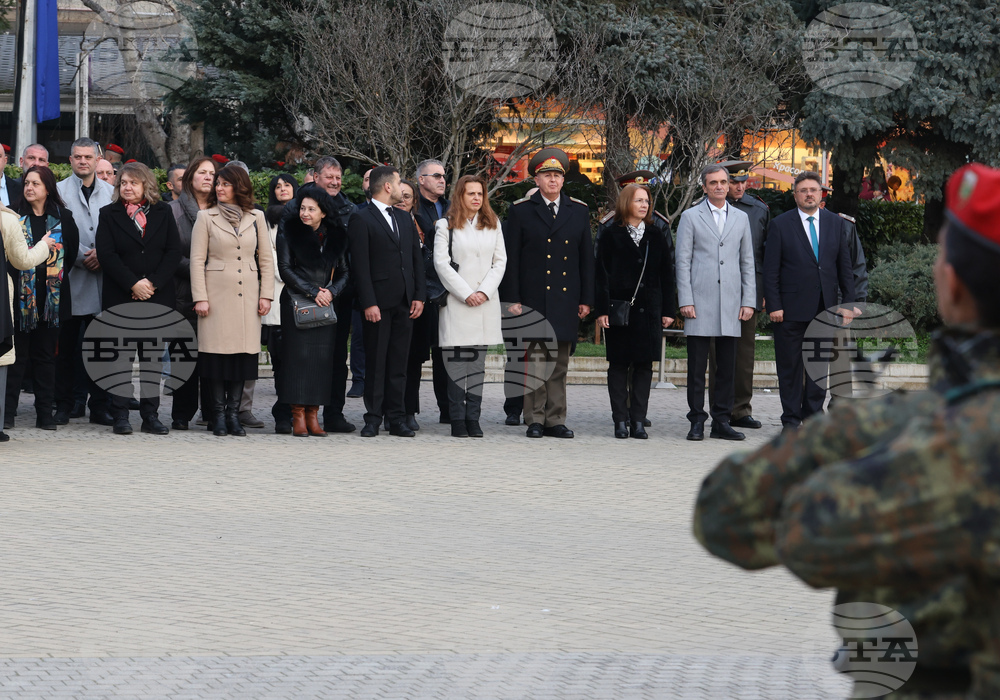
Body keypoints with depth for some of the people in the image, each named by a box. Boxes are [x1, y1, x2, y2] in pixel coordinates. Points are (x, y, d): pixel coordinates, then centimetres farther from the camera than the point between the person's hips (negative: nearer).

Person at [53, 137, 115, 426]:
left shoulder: (111, 192, 11)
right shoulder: (59, 191, 4)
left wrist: (103, 254, -9)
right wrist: (82, 256, -11)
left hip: (103, 276, 2)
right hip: (70, 275, -2)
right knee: (66, 345, 0)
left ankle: (100, 405, 8)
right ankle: (64, 404, 7)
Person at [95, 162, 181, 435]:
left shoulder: (163, 213, 9)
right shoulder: (109, 215, 6)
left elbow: (174, 252, 2)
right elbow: (106, 254, -5)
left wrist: (153, 283, -10)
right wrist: (133, 284, -14)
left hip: (157, 296, 1)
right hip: (120, 297, -1)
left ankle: (150, 415, 5)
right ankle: (121, 416, 1)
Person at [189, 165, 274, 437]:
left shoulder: (256, 218, 10)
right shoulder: (206, 218, 4)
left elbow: (266, 259, 12)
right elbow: (197, 260, 1)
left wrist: (266, 295, 4)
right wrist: (200, 297, -7)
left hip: (247, 296, 2)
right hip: (217, 294, -2)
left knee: (243, 353, -1)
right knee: (217, 353, -4)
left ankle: (233, 413, 6)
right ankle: (218, 415, 3)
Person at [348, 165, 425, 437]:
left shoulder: (405, 221, 18)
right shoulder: (361, 219, -3)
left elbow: (417, 260, 17)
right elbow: (360, 265, -9)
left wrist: (418, 296, 6)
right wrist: (368, 303, -15)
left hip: (404, 303, 6)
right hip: (379, 302, -6)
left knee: (398, 363, 6)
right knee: (375, 363, -1)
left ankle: (397, 418, 9)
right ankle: (373, 418, 3)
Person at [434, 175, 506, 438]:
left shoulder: (493, 225, 14)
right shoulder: (446, 226, 4)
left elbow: (500, 261, 9)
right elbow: (441, 263, -4)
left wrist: (484, 292, -5)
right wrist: (466, 294, -10)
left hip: (486, 301, 3)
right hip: (456, 302, -3)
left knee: (478, 362, 1)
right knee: (456, 361, -6)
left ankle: (473, 417, 2)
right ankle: (457, 419, -4)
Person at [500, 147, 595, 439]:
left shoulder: (579, 212, 11)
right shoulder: (521, 211, 3)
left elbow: (586, 258, 12)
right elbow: (511, 258, 1)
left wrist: (586, 299, 7)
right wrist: (512, 299, -5)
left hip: (565, 300, 2)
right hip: (533, 298, -2)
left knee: (560, 364, 5)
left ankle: (555, 420, 9)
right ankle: (535, 419, 3)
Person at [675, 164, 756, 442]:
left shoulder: (741, 218, 14)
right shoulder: (691, 217, 5)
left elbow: (747, 262, 15)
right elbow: (683, 261, 1)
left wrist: (749, 300, 6)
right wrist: (685, 301, -7)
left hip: (730, 304, 3)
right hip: (699, 303, -3)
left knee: (727, 366, 3)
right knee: (697, 366, -3)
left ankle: (721, 422, 9)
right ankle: (697, 422, 3)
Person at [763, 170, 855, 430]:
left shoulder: (835, 223, 10)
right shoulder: (780, 225, 0)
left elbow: (844, 266, 11)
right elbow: (771, 270, -2)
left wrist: (848, 302, 4)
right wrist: (773, 306, -10)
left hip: (825, 308, 3)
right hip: (791, 309, -3)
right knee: (790, 366, 2)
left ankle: (813, 416, 15)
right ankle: (791, 420, 9)